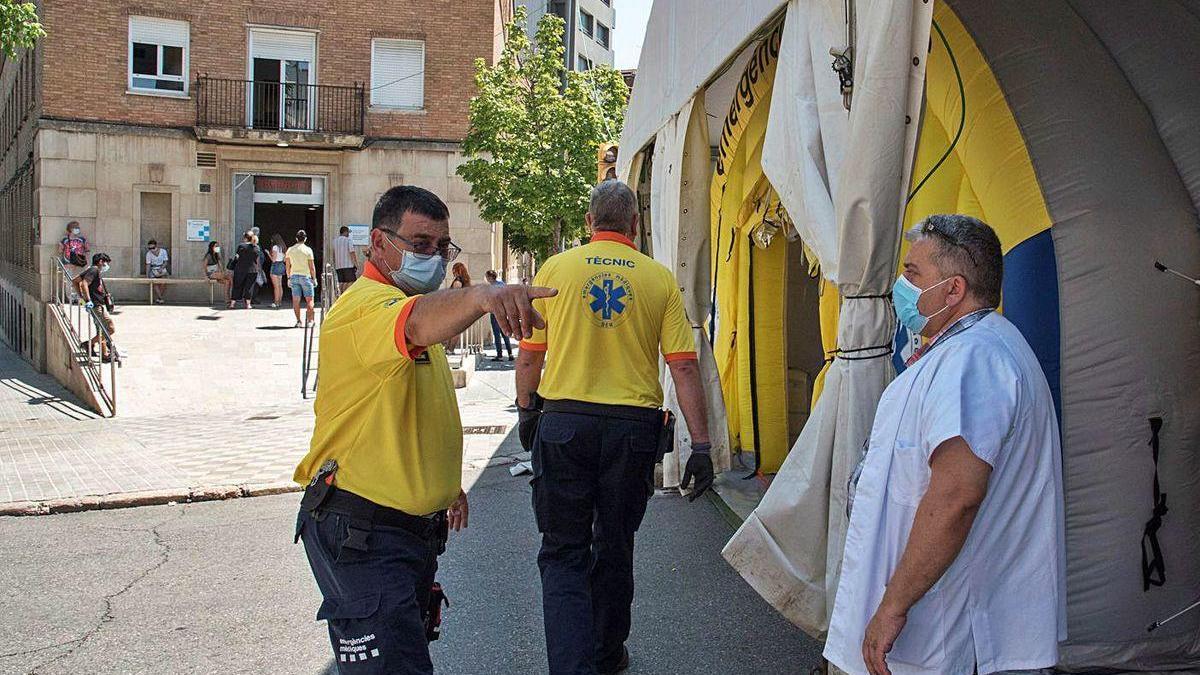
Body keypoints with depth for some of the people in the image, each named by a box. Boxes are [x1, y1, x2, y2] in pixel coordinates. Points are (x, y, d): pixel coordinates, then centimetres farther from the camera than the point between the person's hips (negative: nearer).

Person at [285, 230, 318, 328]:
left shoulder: (290, 250, 6)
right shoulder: (307, 250, -5)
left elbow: (288, 266, 9)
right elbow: (312, 266, -5)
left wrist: (288, 278, 17)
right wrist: (314, 278, 3)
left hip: (294, 276, 3)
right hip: (305, 276, -3)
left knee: (296, 300, 3)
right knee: (309, 300, 3)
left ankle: (298, 321, 1)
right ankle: (311, 320, 0)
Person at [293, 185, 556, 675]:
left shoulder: (414, 301, 15)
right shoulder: (367, 304, -18)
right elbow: (416, 323, -45)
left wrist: (446, 483, 29)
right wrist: (480, 296, -63)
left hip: (417, 524, 10)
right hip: (361, 529, -10)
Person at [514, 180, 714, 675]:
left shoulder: (555, 269, 0)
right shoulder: (659, 278, 1)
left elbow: (529, 355, 5)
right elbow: (684, 366, -4)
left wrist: (526, 410, 21)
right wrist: (700, 445, -1)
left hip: (563, 422, -1)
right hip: (633, 426, 1)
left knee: (563, 553, 7)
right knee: (615, 550, 18)